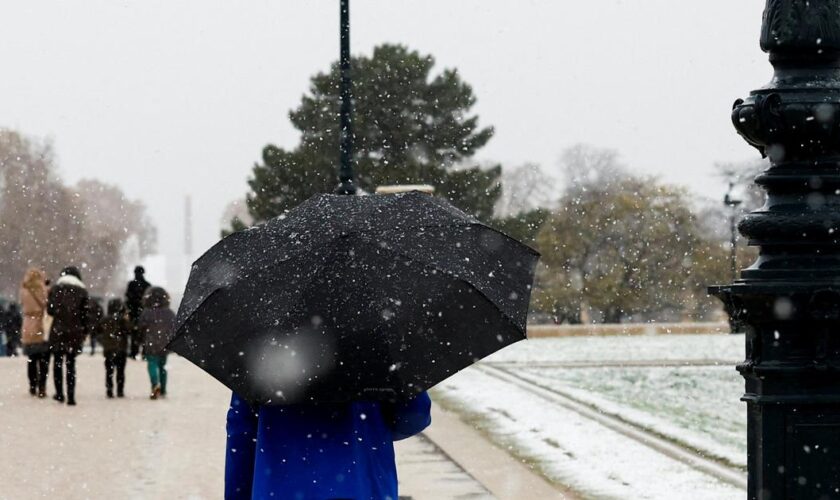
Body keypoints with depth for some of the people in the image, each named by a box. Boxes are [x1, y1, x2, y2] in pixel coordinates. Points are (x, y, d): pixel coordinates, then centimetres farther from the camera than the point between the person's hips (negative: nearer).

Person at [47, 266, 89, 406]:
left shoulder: (55, 289, 0)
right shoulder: (82, 291, -1)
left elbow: (50, 310, -1)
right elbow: (85, 314, -1)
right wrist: (85, 332, 8)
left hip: (57, 331, 0)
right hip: (75, 332, 0)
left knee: (57, 362, 15)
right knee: (71, 364, 6)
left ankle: (59, 394, 13)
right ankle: (71, 397, 2)